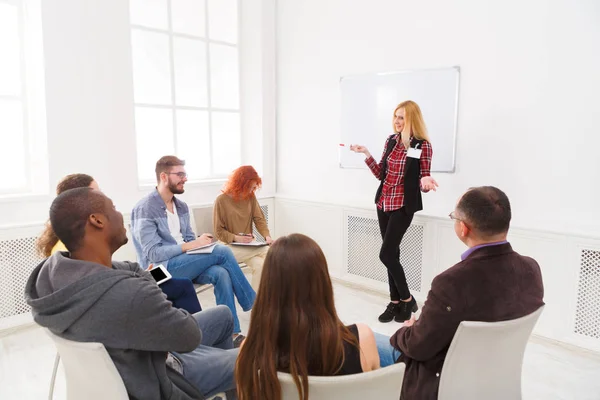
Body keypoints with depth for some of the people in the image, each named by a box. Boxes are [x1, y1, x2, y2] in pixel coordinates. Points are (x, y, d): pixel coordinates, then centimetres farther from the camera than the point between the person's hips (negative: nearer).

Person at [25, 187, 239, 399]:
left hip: (119, 358, 8)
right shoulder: (130, 295, -43)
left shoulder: (51, 268, -16)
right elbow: (190, 336, -25)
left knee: (223, 315, 21)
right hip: (152, 382, -7)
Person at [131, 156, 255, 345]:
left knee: (221, 273, -26)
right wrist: (191, 245, -22)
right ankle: (251, 302, -7)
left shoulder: (182, 206, 11)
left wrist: (200, 243, -8)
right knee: (222, 251, -23)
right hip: (162, 268, -7)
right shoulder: (144, 209, -12)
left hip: (185, 263, 7)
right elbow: (153, 254, -18)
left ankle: (233, 333, -20)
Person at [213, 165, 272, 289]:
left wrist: (267, 236, -16)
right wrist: (236, 238, -21)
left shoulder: (251, 197, 5)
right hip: (231, 246, -4)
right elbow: (219, 231, -6)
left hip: (250, 245, 4)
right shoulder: (222, 200, -7)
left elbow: (259, 219, 2)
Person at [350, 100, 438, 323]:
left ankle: (407, 300, 11)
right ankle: (395, 302, 22)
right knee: (392, 254, 11)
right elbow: (381, 174, 10)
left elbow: (423, 179, -6)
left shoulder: (422, 145, -10)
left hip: (403, 206, -6)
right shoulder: (391, 141, 7)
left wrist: (426, 182, -29)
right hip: (384, 203, 6)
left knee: (386, 254, -9)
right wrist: (366, 154, 1)